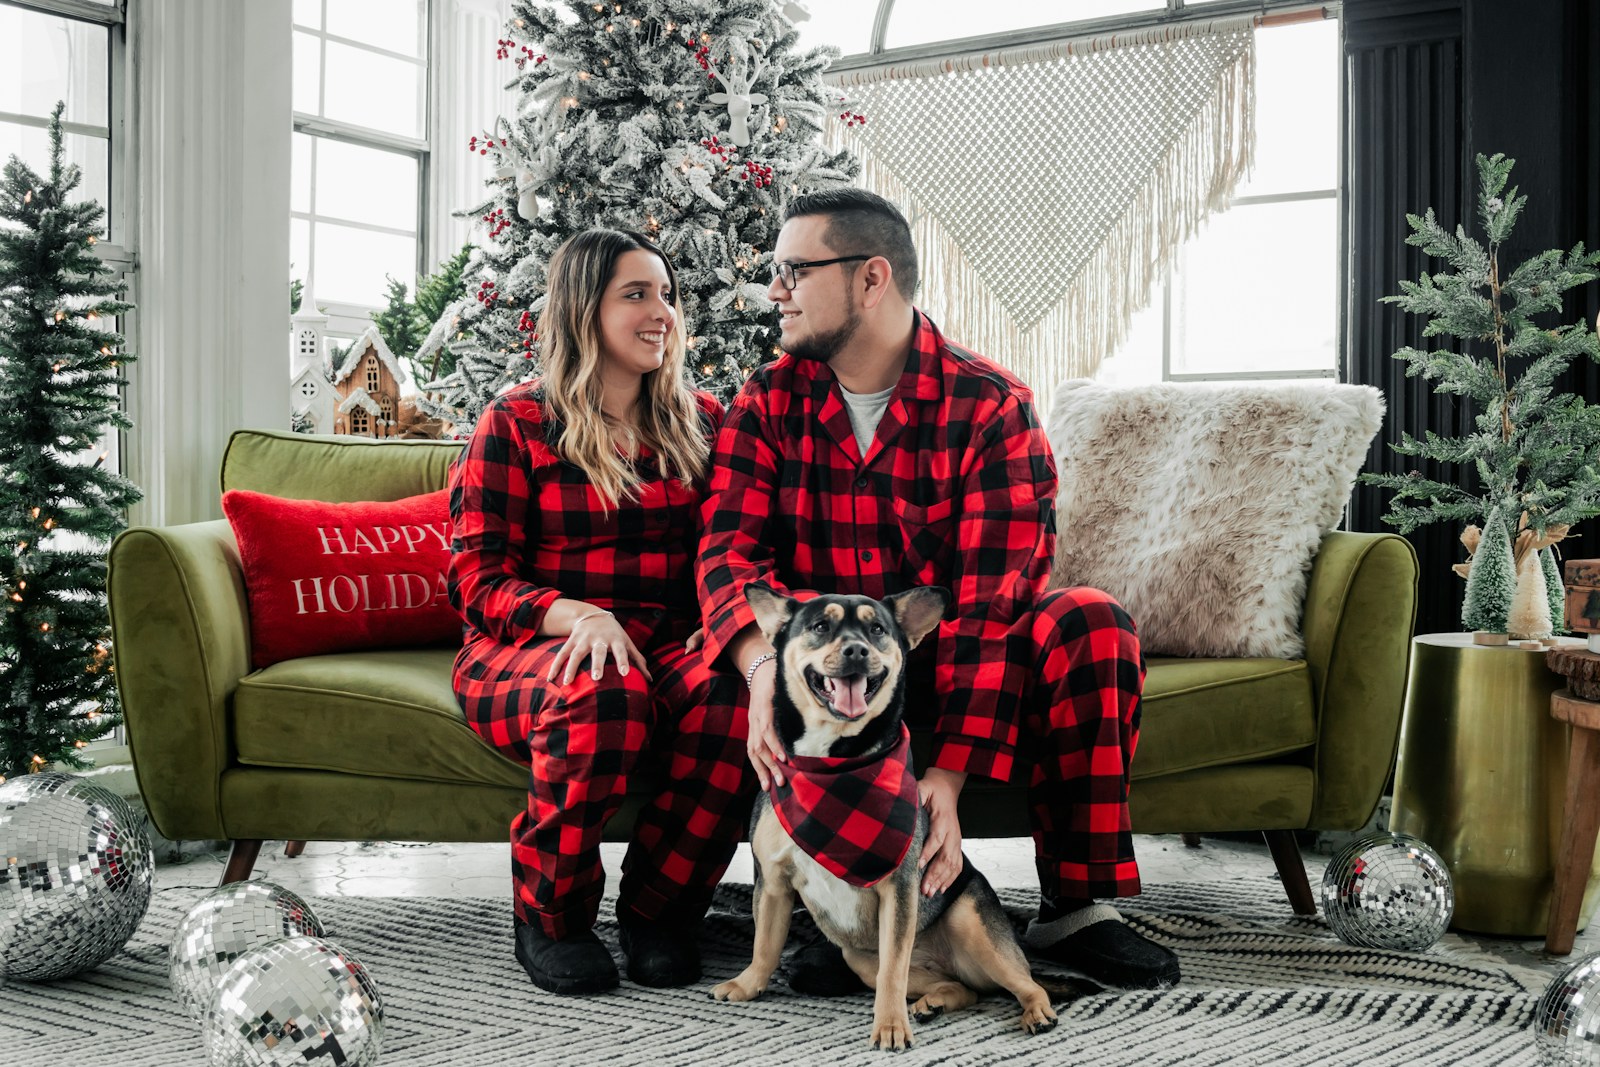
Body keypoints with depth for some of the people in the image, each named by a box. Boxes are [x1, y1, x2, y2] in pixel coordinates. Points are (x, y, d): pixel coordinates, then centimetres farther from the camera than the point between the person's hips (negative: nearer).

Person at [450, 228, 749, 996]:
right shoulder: (517, 424, 3)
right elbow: (479, 581, -3)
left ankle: (659, 907, -14)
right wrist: (575, 615, -23)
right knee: (604, 690, -39)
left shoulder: (702, 424, 15)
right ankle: (549, 917, -15)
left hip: (671, 644, 3)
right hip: (530, 650, -3)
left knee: (730, 685, -33)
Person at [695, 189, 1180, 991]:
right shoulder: (769, 402, -1)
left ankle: (1074, 907, -19)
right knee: (776, 638, -33)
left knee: (1091, 623, -27)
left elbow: (992, 600, -21)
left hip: (953, 668, -1)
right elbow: (727, 550, -15)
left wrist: (950, 773, -32)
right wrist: (763, 666, -39)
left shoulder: (990, 407, -12)